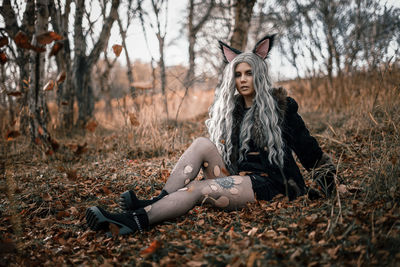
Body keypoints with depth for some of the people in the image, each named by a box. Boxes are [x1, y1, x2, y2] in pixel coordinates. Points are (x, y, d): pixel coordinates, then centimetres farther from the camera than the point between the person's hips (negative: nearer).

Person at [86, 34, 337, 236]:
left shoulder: (281, 106, -1)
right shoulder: (230, 109, 13)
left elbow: (307, 148, 1)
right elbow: (222, 149, 21)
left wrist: (326, 179, 1)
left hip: (266, 184, -5)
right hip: (235, 176, 5)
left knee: (198, 189, -28)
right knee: (202, 144, -19)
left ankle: (137, 220, -37)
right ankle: (157, 201, -27)